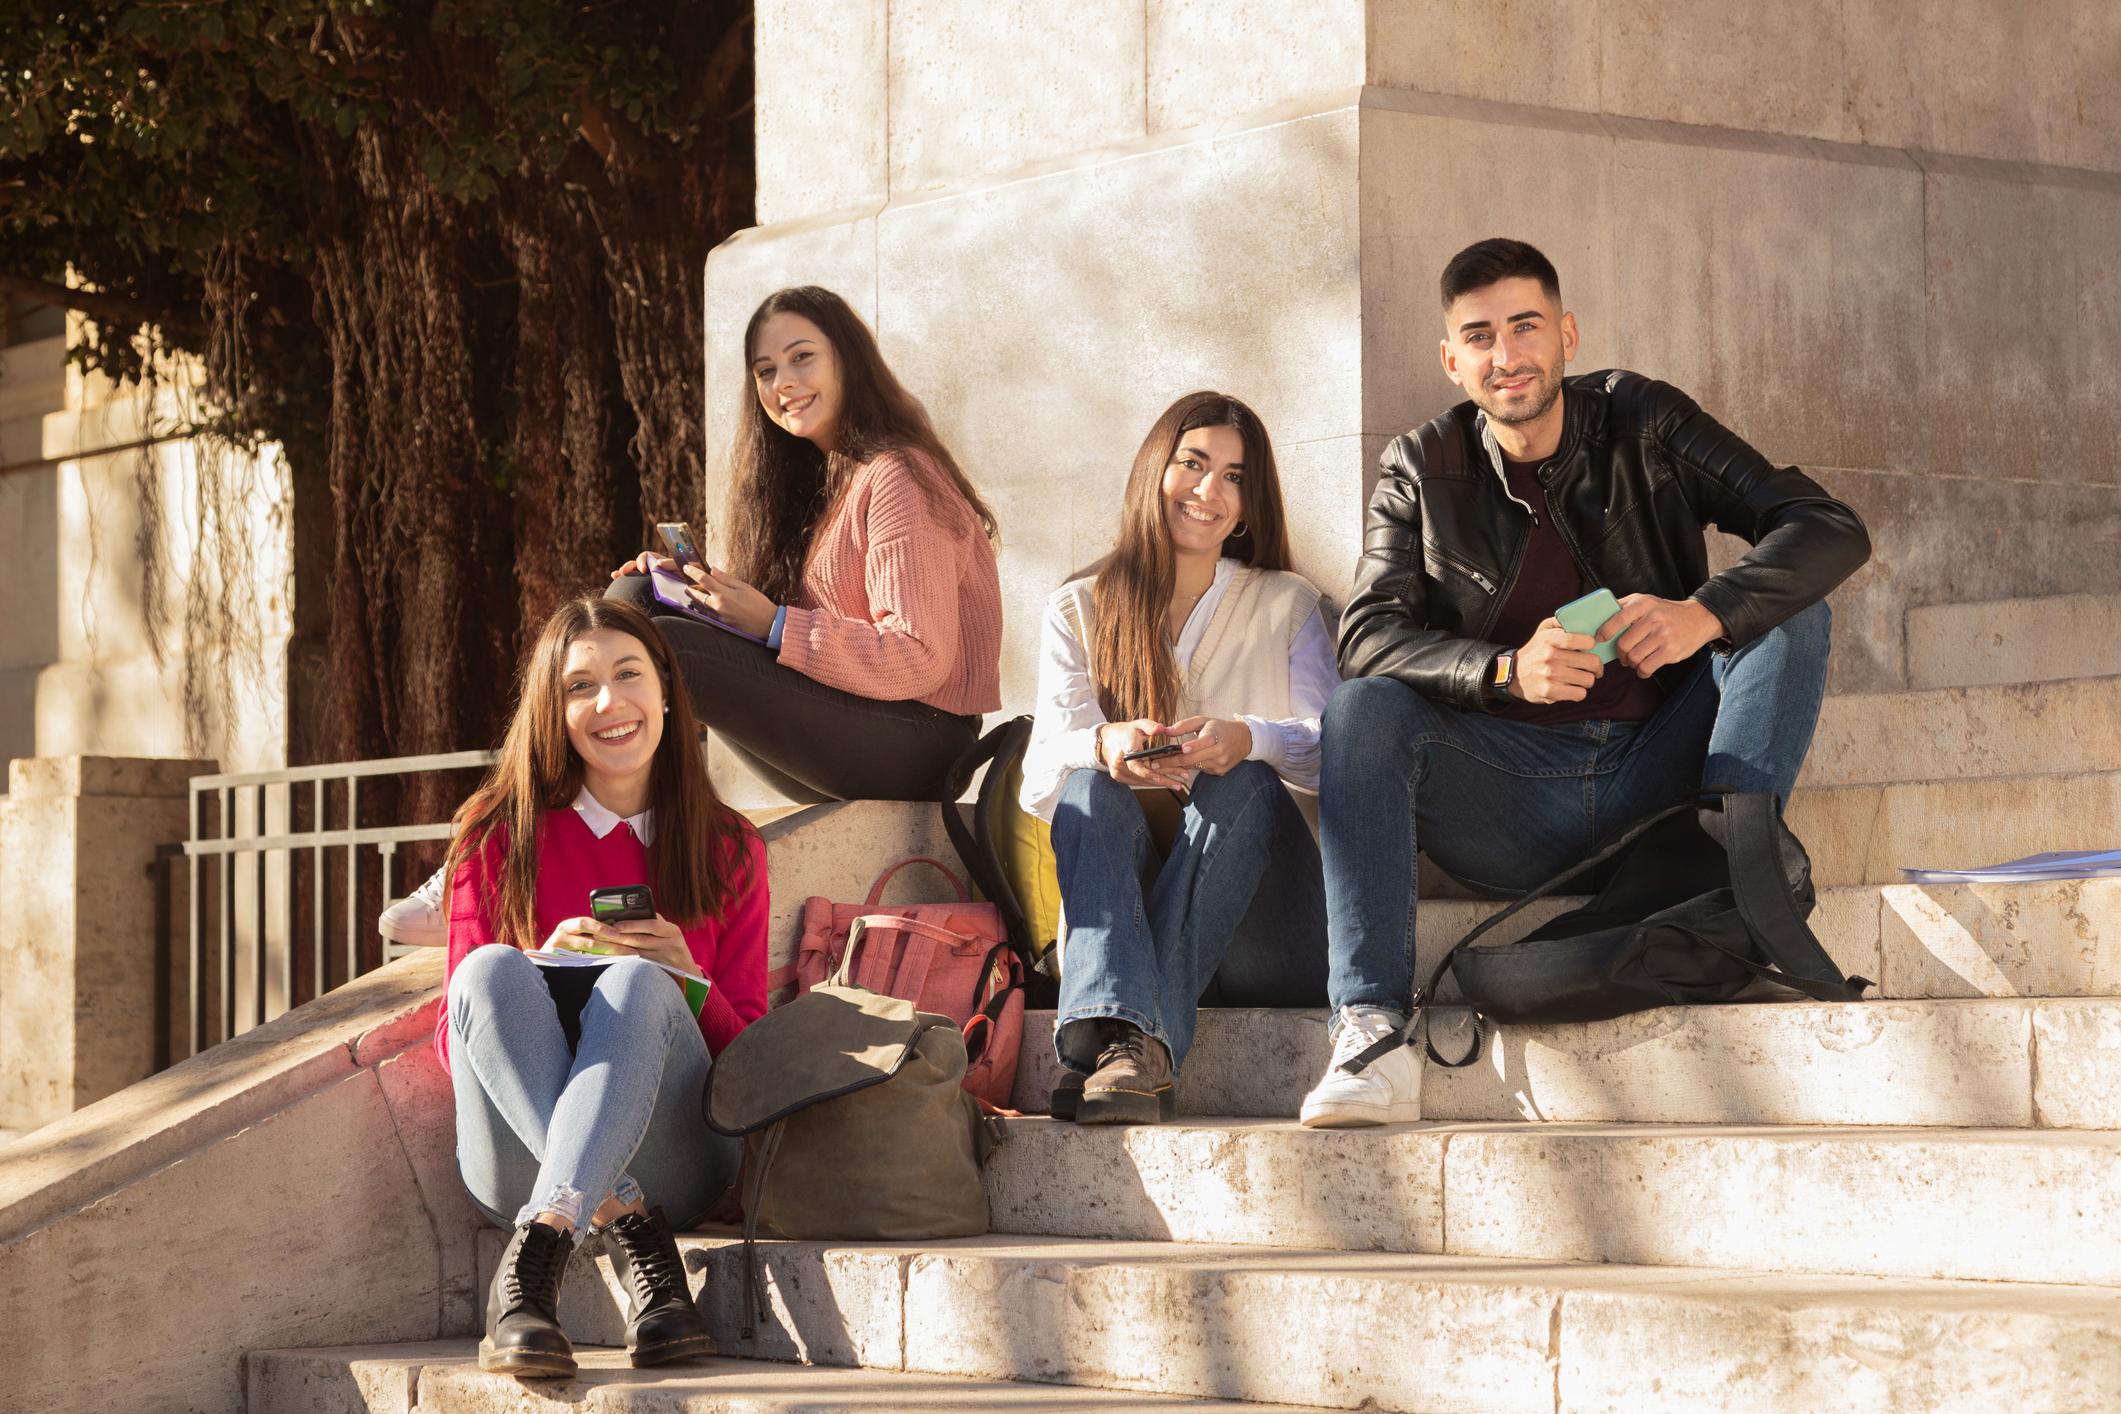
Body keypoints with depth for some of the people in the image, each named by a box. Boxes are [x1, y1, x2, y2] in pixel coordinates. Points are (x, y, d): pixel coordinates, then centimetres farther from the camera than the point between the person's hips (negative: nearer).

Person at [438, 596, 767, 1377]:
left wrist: (688, 983, -13)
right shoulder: (498, 836, 10)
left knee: (638, 983, -31)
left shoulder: (727, 849, 13)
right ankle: (629, 1227, -39)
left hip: (672, 1158, 0)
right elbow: (453, 1037, 6)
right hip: (515, 1158, 0)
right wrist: (543, 967, -14)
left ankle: (537, 1248, -47)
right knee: (492, 971, -28)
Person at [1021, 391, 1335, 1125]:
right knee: (1091, 786, -28)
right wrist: (1106, 747, -27)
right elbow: (1041, 778, -2)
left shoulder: (1286, 607, 14)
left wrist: (1245, 739, -28)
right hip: (1117, 902, 1)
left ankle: (1125, 1045, -45)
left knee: (1247, 783, -29)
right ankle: (1129, 1038, -54)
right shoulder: (1078, 612, 14)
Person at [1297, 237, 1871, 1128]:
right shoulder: (1420, 474, 5)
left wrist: (1705, 614, -26)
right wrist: (1508, 670, -28)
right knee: (1363, 710, -25)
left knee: (1786, 611, -14)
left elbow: (1831, 530, -7)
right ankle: (1371, 1029, -36)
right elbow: (1369, 636, -9)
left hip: (1651, 784, 0)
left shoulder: (1642, 426, 2)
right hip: (1513, 806, 0)